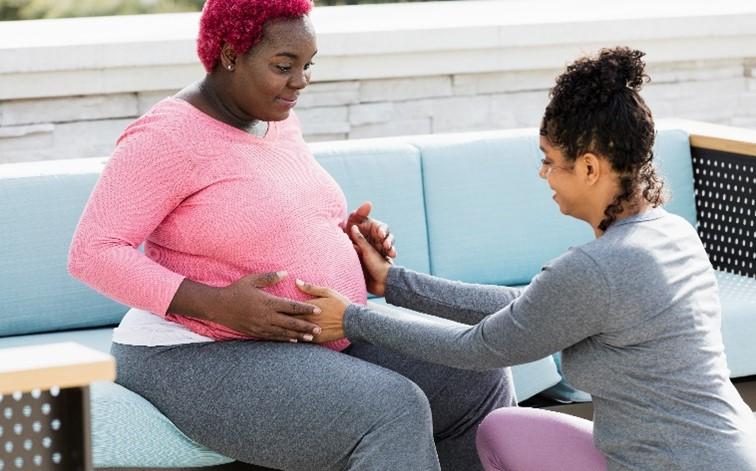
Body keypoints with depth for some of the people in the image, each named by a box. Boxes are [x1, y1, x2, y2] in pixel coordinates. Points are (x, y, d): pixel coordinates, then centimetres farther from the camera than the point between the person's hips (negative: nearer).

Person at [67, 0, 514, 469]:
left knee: (480, 383, 1)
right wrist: (217, 305, -28)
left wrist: (346, 236, 2)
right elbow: (93, 253, -20)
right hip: (205, 359, -9)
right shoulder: (170, 135, -16)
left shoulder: (276, 120, 9)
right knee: (392, 414, -29)